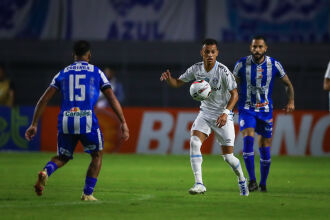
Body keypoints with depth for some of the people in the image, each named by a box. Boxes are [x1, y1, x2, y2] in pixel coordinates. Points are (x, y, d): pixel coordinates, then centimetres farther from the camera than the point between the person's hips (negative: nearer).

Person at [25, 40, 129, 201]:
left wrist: (34, 124, 12)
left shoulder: (63, 73, 15)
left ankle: (46, 171, -12)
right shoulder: (96, 72, 10)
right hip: (87, 121, -2)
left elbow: (44, 99, 9)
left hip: (65, 121, 2)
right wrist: (123, 123, 4)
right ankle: (87, 194, 13)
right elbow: (112, 99, 3)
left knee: (62, 158, 21)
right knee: (97, 156, 21)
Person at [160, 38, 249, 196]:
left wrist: (225, 112, -29)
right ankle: (199, 184, -21)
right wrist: (168, 78, -18)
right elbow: (178, 83, 6)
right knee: (194, 142, -21)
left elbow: (234, 94, -15)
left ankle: (242, 180, 29)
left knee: (228, 156, -2)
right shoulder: (196, 69, -4)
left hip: (223, 115, -4)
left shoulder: (223, 71, -18)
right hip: (205, 113, 4)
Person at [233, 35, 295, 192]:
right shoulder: (242, 64, -6)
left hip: (265, 110, 2)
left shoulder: (274, 65, -4)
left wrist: (291, 101, -5)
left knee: (265, 148, 4)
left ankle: (263, 183, 22)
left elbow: (288, 84, 9)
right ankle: (252, 180, -21)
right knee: (248, 139, -23)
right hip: (246, 109, -1)